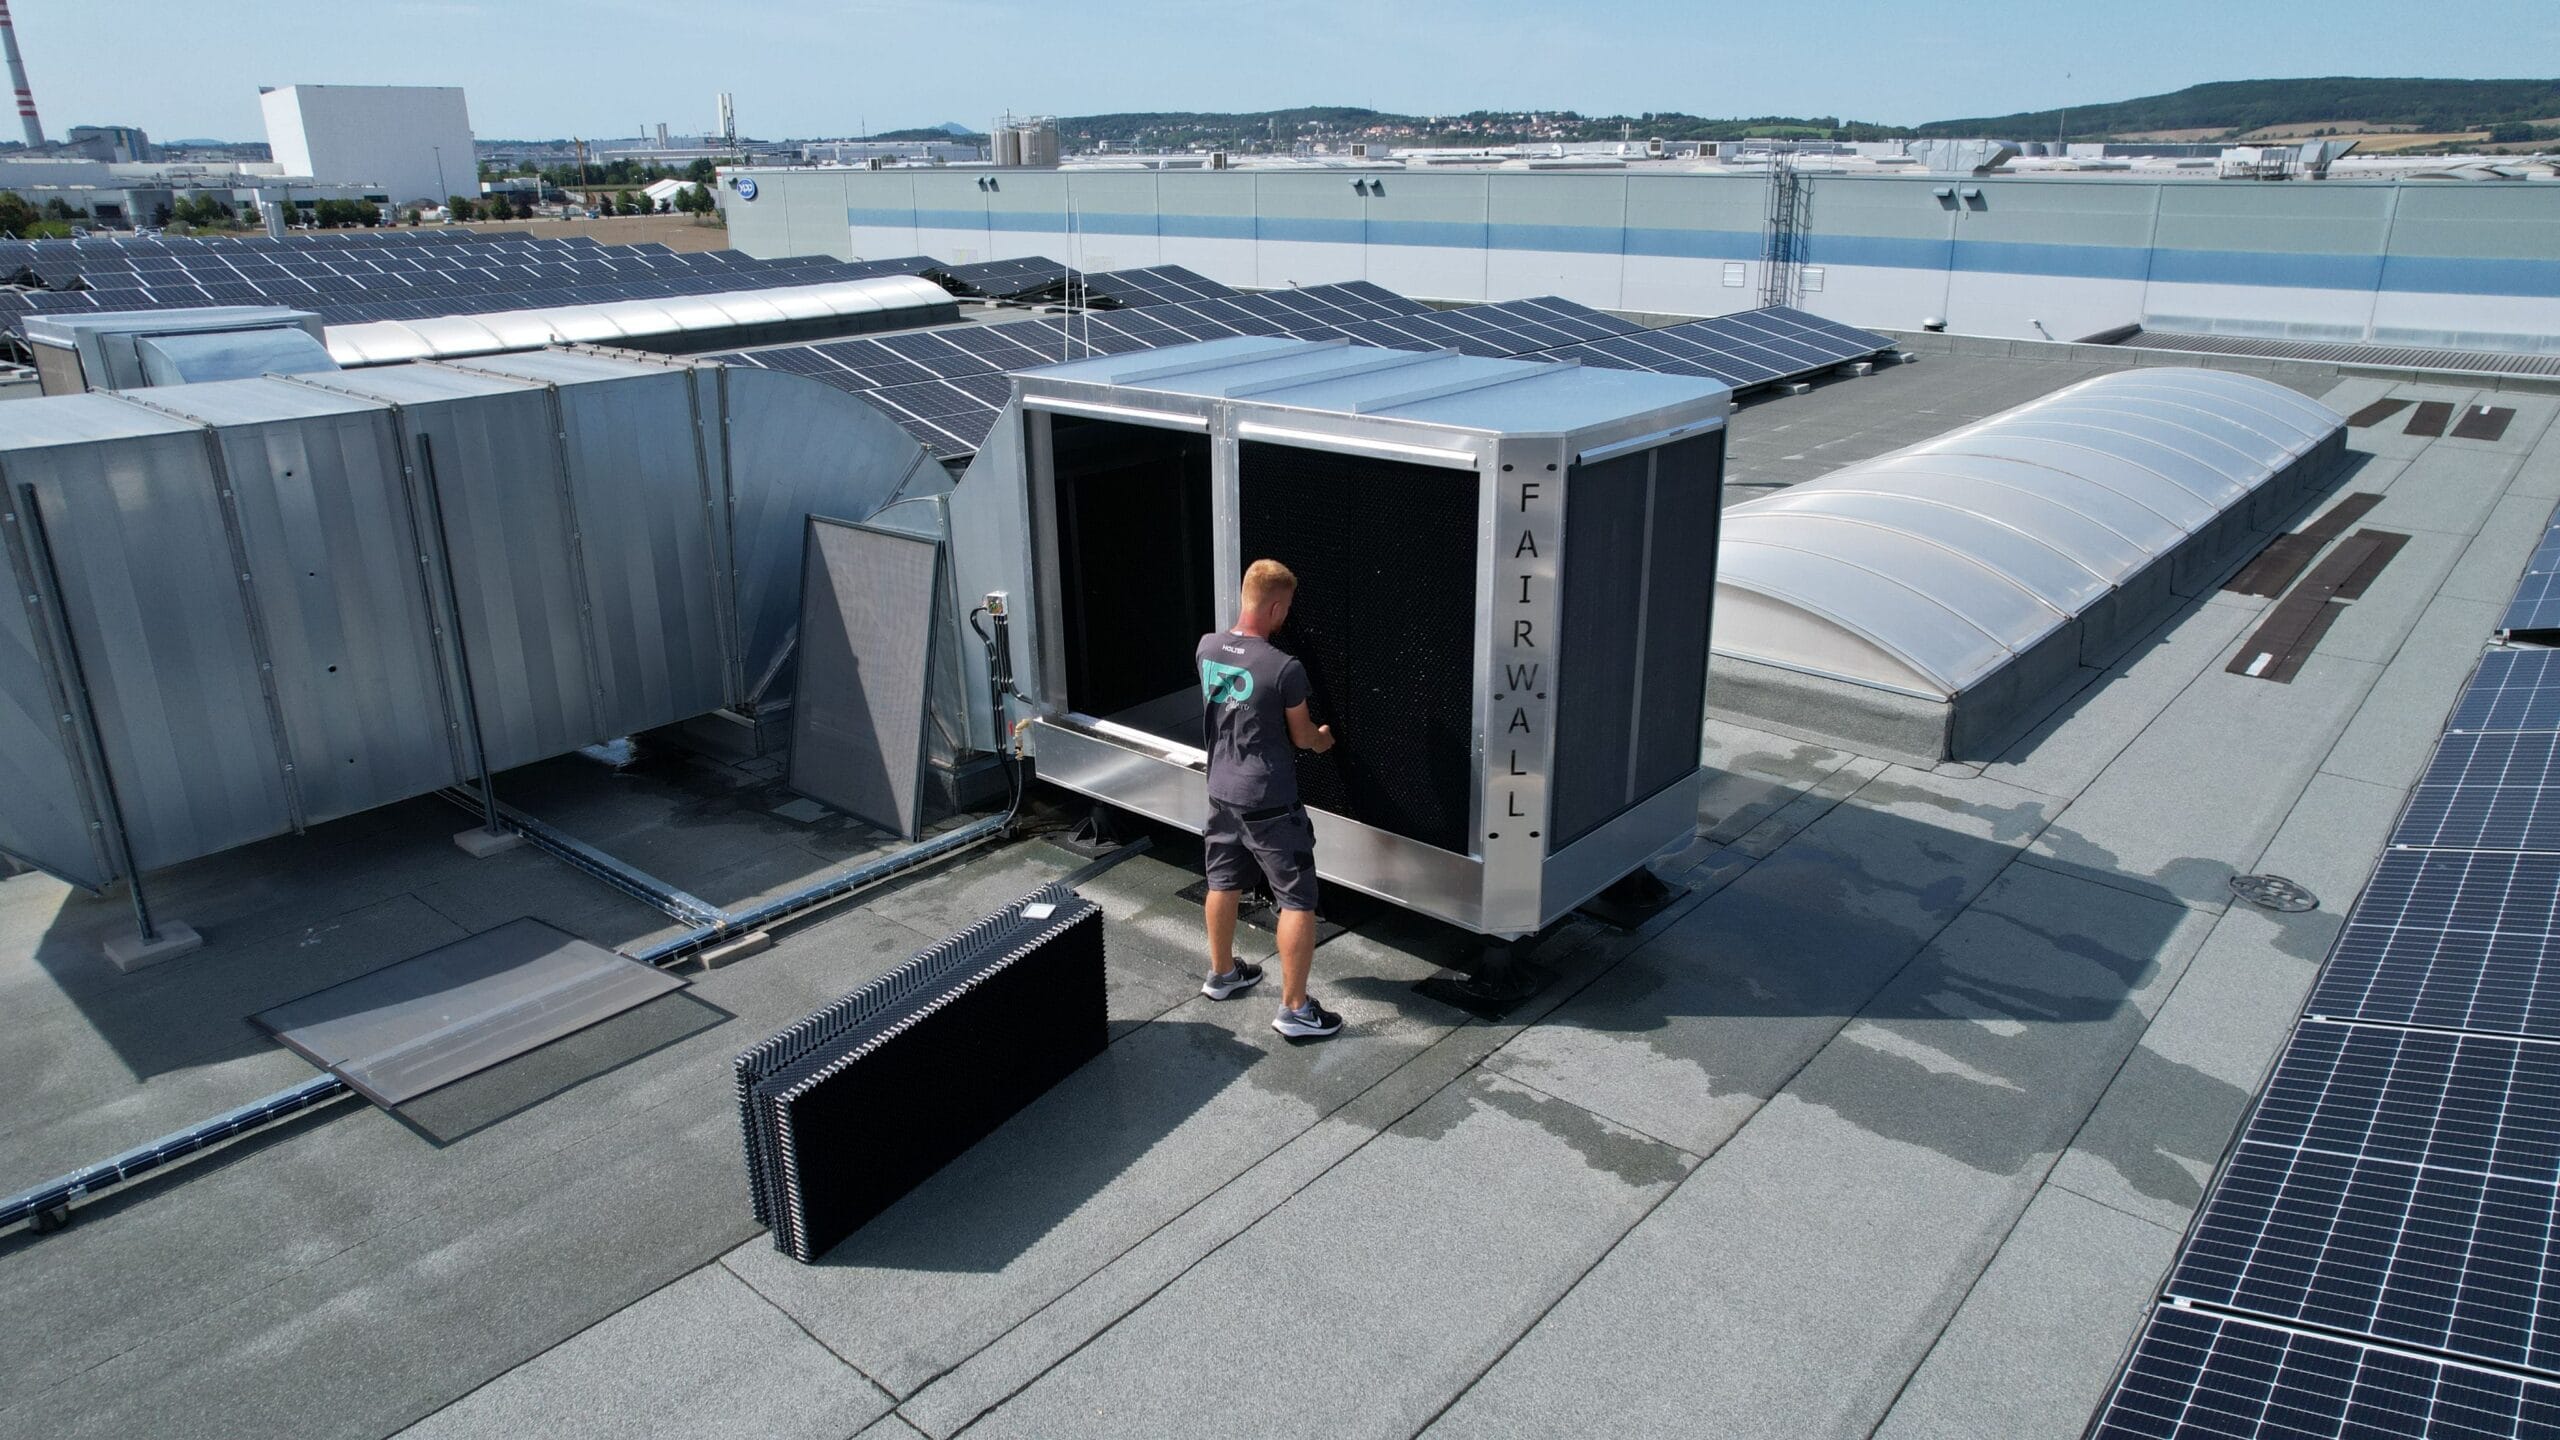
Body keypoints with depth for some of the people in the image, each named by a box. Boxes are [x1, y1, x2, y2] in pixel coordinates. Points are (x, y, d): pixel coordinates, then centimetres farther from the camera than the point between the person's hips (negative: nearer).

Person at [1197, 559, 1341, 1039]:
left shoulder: (1207, 648, -5)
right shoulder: (1285, 669, -22)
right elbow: (1301, 736, -6)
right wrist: (1322, 738, 15)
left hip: (1221, 792, 7)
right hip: (1268, 802, -7)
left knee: (1224, 883, 24)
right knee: (1298, 901, 3)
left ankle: (1221, 974, 42)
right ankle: (1295, 1009, 6)